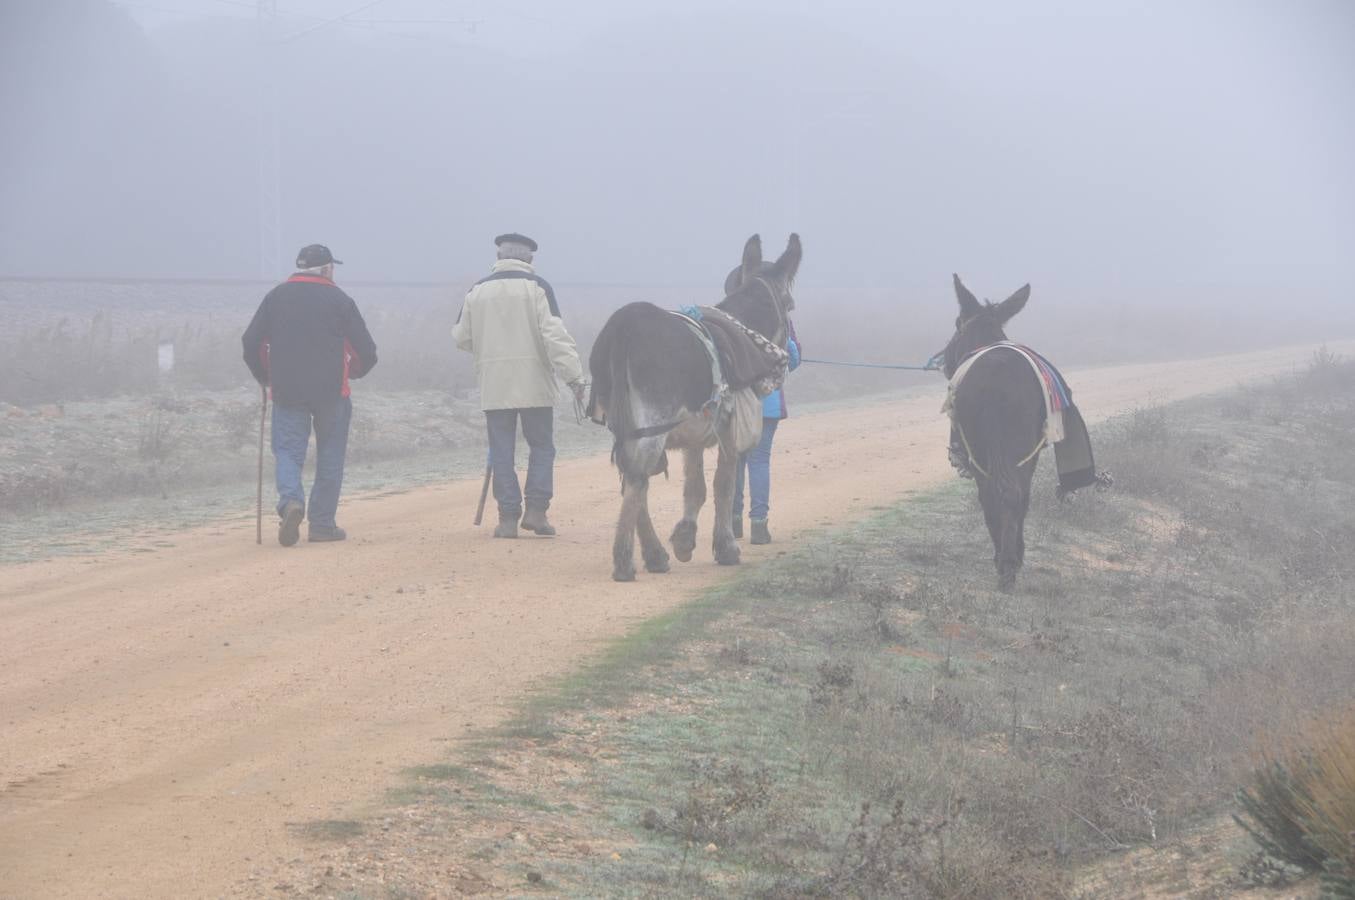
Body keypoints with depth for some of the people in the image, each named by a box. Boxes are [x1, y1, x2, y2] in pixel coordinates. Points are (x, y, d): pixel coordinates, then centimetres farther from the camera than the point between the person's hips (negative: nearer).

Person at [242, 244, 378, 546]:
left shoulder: (276, 297, 8)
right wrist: (353, 372, 22)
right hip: (331, 391, -1)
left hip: (287, 392, 1)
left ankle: (291, 501, -25)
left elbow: (251, 343, 6)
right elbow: (367, 351, 1)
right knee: (329, 457, 9)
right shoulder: (339, 300, 2)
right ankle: (322, 524, 8)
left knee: (288, 450, 3)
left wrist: (266, 378, 21)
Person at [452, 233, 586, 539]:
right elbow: (555, 334, -13)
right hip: (534, 384, -2)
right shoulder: (537, 287, -4)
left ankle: (507, 517, 2)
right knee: (541, 446, 9)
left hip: (493, 384, 2)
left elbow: (461, 337, 12)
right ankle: (536, 510, -2)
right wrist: (573, 375, -13)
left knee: (501, 452, 6)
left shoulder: (478, 290, 6)